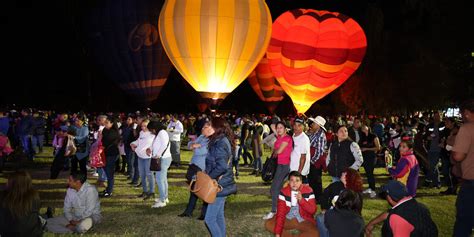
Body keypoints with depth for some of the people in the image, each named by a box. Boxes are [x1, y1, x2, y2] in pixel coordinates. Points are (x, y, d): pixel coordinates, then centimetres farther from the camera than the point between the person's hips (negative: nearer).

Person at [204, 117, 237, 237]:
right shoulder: (222, 140, 9)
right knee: (219, 215, 18)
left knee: (209, 218, -4)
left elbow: (221, 167, -29)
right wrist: (208, 174, 7)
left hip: (220, 185, -10)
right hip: (222, 183, 10)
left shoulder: (220, 143, -21)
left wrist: (208, 177, -16)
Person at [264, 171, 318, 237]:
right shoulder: (284, 192, -12)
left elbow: (313, 210, -13)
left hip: (304, 221, -1)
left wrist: (301, 200, -29)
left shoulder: (308, 191, -13)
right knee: (268, 224, -19)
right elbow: (280, 212, -16)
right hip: (288, 219, 1)